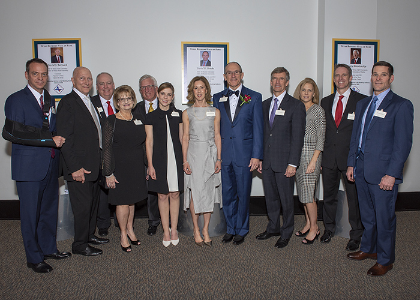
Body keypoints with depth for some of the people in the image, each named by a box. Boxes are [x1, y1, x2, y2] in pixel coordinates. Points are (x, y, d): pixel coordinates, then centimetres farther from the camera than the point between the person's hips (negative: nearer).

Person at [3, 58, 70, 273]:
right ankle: (34, 258, 19)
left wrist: (58, 139, 0)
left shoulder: (49, 100, 14)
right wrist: (50, 140, -18)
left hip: (50, 165, 7)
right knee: (31, 213, 3)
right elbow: (15, 134, -16)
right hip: (29, 167, -6)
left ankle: (48, 248, 33)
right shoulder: (16, 100, -7)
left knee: (50, 209, 16)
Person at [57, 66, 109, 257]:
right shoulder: (68, 102, -11)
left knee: (93, 202, 17)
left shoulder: (89, 102, 15)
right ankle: (80, 245, 16)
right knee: (83, 206, 0)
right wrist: (75, 168, -20)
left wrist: (99, 161, 13)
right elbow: (64, 139, -17)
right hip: (79, 167, -8)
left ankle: (90, 235, 33)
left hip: (93, 165, 8)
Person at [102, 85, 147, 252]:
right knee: (122, 201, 1)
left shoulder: (138, 120, 8)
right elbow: (107, 148, -9)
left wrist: (146, 168, 10)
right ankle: (123, 234, 18)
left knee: (132, 200, 13)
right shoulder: (111, 121, -6)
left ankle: (129, 228, 31)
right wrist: (109, 173, -13)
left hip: (137, 168, 4)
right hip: (119, 167, -4)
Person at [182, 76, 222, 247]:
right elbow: (185, 138, 3)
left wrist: (219, 159, -1)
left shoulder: (215, 112, 7)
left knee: (209, 192, 4)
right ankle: (196, 230, 13)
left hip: (211, 154, 1)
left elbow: (217, 137, 6)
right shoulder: (187, 113, 5)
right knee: (195, 192, -1)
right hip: (193, 154, -1)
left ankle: (206, 229, 18)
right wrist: (185, 160, -4)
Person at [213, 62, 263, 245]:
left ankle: (241, 230, 25)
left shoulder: (254, 97, 1)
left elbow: (257, 128, -2)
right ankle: (230, 228, 28)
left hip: (244, 154, -2)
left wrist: (256, 156, -8)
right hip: (224, 154, 3)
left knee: (243, 194, 8)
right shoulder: (217, 98, 9)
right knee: (227, 194, 10)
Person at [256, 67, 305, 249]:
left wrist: (293, 164, -15)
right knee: (270, 198, 15)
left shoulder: (296, 106, -5)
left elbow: (298, 137, -9)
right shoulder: (264, 105, 12)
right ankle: (273, 228, 33)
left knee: (286, 199, 6)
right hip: (267, 161, 5)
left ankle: (286, 233, 24)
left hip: (284, 162, -5)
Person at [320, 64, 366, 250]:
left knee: (354, 198, 6)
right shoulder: (325, 101, 10)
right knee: (329, 196, 15)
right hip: (329, 157, 4)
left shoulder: (361, 101, -2)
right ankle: (329, 228, 34)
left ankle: (356, 235, 23)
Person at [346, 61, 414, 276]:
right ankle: (368, 249, 37)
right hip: (361, 169, 6)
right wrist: (351, 163, 12)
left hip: (383, 172, -6)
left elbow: (403, 143, -11)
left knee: (384, 217, 6)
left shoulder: (401, 105, -6)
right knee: (367, 215, 18)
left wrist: (391, 174, -16)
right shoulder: (362, 104, 14)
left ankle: (385, 260, 23)